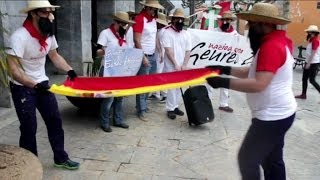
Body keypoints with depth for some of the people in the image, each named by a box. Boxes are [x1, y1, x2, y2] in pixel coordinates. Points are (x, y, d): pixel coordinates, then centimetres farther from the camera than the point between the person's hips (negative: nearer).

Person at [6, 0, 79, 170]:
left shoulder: (48, 34, -4)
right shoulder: (19, 37, -25)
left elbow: (54, 56, 9)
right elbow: (14, 70, -27)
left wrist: (69, 70, -6)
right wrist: (35, 85, -37)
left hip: (43, 84, 6)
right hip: (22, 88, -6)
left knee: (55, 121, 9)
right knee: (29, 128, 1)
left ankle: (61, 158, 25)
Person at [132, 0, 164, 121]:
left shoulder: (153, 18, 12)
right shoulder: (139, 18, -13)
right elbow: (136, 40, -17)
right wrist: (143, 57, -19)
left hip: (153, 56, 8)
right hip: (144, 56, -8)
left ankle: (143, 104, 24)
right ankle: (141, 110, 6)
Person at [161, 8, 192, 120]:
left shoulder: (186, 34, 7)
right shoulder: (167, 32, -8)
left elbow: (188, 51, 5)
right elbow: (168, 50, -14)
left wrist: (184, 65, -6)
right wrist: (175, 64, -18)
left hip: (182, 66, 5)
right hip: (171, 66, -5)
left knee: (179, 87, 10)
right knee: (172, 87, -3)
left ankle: (175, 106, 22)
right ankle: (170, 109, 7)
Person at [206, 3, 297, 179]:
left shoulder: (271, 46, -22)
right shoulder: (276, 42, 12)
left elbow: (258, 84, -30)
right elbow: (252, 72, 13)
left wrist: (224, 82, -29)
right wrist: (225, 69, 4)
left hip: (272, 116, -10)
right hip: (278, 114, 10)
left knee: (247, 159, 2)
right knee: (272, 160, 19)